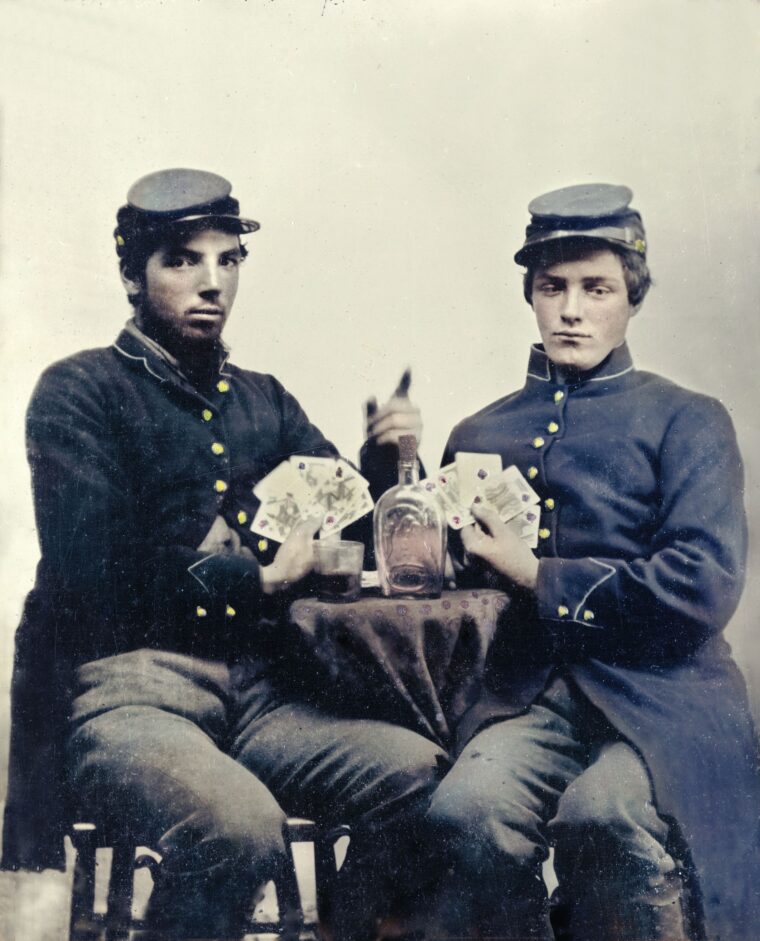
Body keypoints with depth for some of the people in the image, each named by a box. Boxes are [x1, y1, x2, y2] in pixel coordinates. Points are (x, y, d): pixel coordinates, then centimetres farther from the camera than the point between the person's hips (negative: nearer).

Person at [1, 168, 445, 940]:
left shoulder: (265, 403, 19)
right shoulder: (80, 391, 3)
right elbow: (96, 573, -8)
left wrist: (385, 463, 0)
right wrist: (258, 581, -4)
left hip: (262, 699, 5)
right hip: (130, 693, -5)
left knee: (423, 776, -21)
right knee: (239, 827, -34)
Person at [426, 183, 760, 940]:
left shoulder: (687, 422, 6)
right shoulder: (477, 437, 17)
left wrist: (538, 578, -5)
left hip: (659, 699, -2)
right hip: (527, 699, 3)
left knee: (604, 814, -33)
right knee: (467, 808, -30)